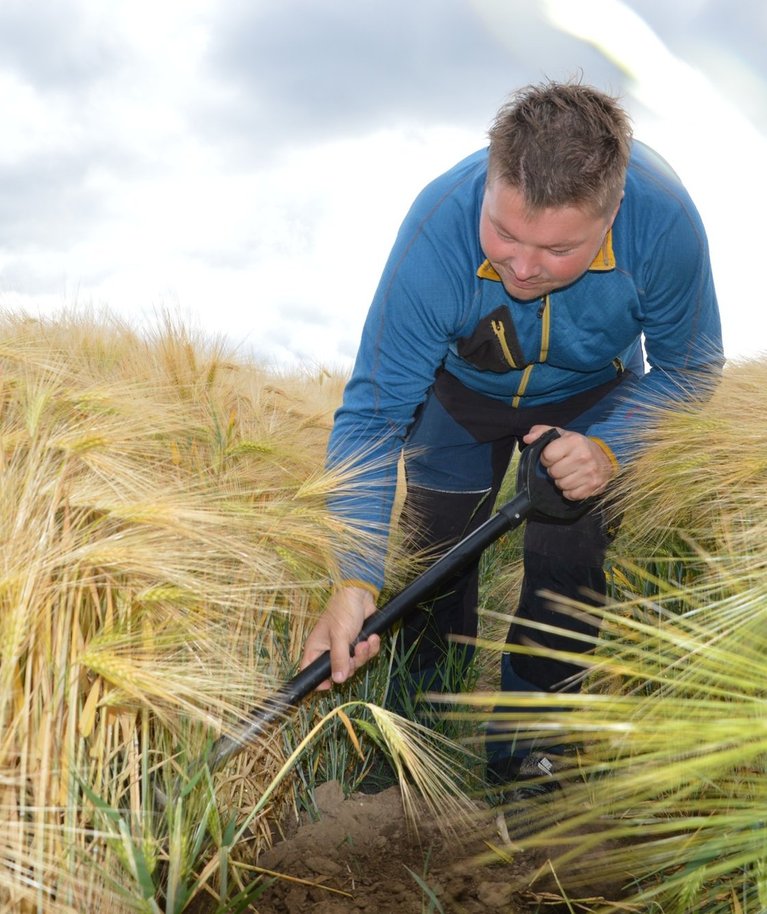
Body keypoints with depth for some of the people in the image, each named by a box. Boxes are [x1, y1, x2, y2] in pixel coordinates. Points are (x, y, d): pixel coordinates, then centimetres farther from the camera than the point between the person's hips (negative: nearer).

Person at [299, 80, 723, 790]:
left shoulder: (663, 219, -38)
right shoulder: (435, 236, -41)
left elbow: (689, 365, -18)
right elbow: (373, 415, -36)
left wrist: (609, 448, -36)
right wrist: (354, 580, -45)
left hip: (593, 398, 1)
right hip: (462, 391, 0)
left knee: (567, 571, -3)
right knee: (434, 559, 2)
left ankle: (523, 747, 23)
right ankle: (430, 716, 34)